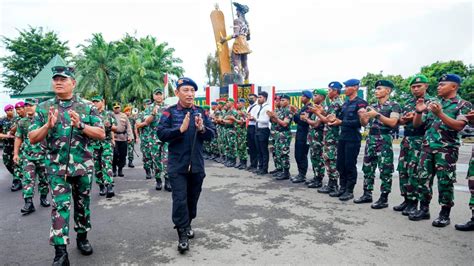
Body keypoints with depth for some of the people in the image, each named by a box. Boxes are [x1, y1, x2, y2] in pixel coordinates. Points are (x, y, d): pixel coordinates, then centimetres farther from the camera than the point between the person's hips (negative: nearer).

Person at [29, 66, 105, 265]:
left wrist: (80, 125, -20)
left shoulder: (87, 107, -1)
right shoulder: (43, 108, 4)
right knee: (60, 206, -6)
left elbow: (101, 134, -6)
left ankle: (82, 237, 33)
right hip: (57, 167, 0)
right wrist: (48, 126, -16)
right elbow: (32, 139, 2)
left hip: (83, 166, 1)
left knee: (82, 204, 13)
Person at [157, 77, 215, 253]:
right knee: (180, 199, -4)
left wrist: (202, 129, -16)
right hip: (177, 165, -4)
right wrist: (181, 129, -24)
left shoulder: (201, 112, 7)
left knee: (193, 197, 16)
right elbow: (161, 134, -13)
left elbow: (212, 134, 4)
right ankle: (182, 235, 7)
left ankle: (187, 225, 37)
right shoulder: (169, 112, -4)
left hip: (197, 164, 4)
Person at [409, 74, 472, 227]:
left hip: (447, 149, -5)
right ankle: (424, 209, 16)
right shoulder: (433, 103, 15)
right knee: (424, 178, 5)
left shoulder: (463, 105, 1)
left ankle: (445, 214, 9)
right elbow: (416, 124, 14)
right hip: (427, 147, 5)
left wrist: (440, 114, -22)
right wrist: (419, 111, -4)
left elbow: (459, 126, -14)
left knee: (445, 182, -2)